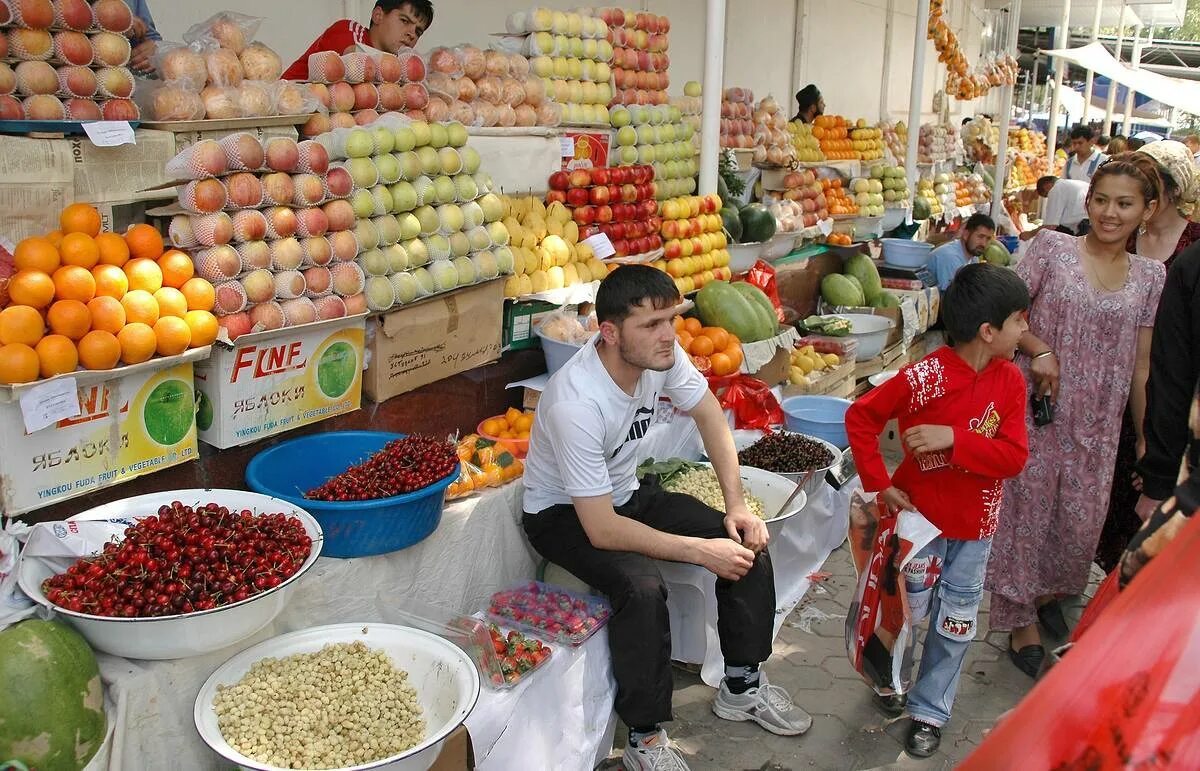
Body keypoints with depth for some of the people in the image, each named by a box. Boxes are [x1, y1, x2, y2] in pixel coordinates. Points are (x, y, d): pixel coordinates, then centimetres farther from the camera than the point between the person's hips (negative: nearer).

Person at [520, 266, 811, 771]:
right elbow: (602, 530, -32)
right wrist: (701, 550, -29)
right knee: (642, 588, -33)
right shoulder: (576, 404, -36)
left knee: (747, 544, -6)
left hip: (626, 492, 7)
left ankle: (742, 687, 13)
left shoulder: (661, 352, -17)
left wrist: (737, 506, -5)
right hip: (564, 514, -7)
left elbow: (709, 416, 2)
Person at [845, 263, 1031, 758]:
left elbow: (1014, 456, -13)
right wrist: (880, 485, -16)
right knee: (908, 609, 12)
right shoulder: (925, 378, -22)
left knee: (955, 623, 12)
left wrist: (955, 437, -28)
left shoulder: (1010, 380, -7)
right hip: (921, 514, -4)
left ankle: (929, 712, 29)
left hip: (975, 523, 4)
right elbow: (860, 417, -14)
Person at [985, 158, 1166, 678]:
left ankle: (1048, 592, 41)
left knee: (1082, 519, 12)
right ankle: (1022, 622, 21)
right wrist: (1039, 349, -20)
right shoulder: (1052, 248, -4)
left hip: (1098, 424, 3)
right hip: (1038, 409, -3)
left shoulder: (1150, 277, 5)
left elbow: (1141, 368, 8)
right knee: (1028, 509, 4)